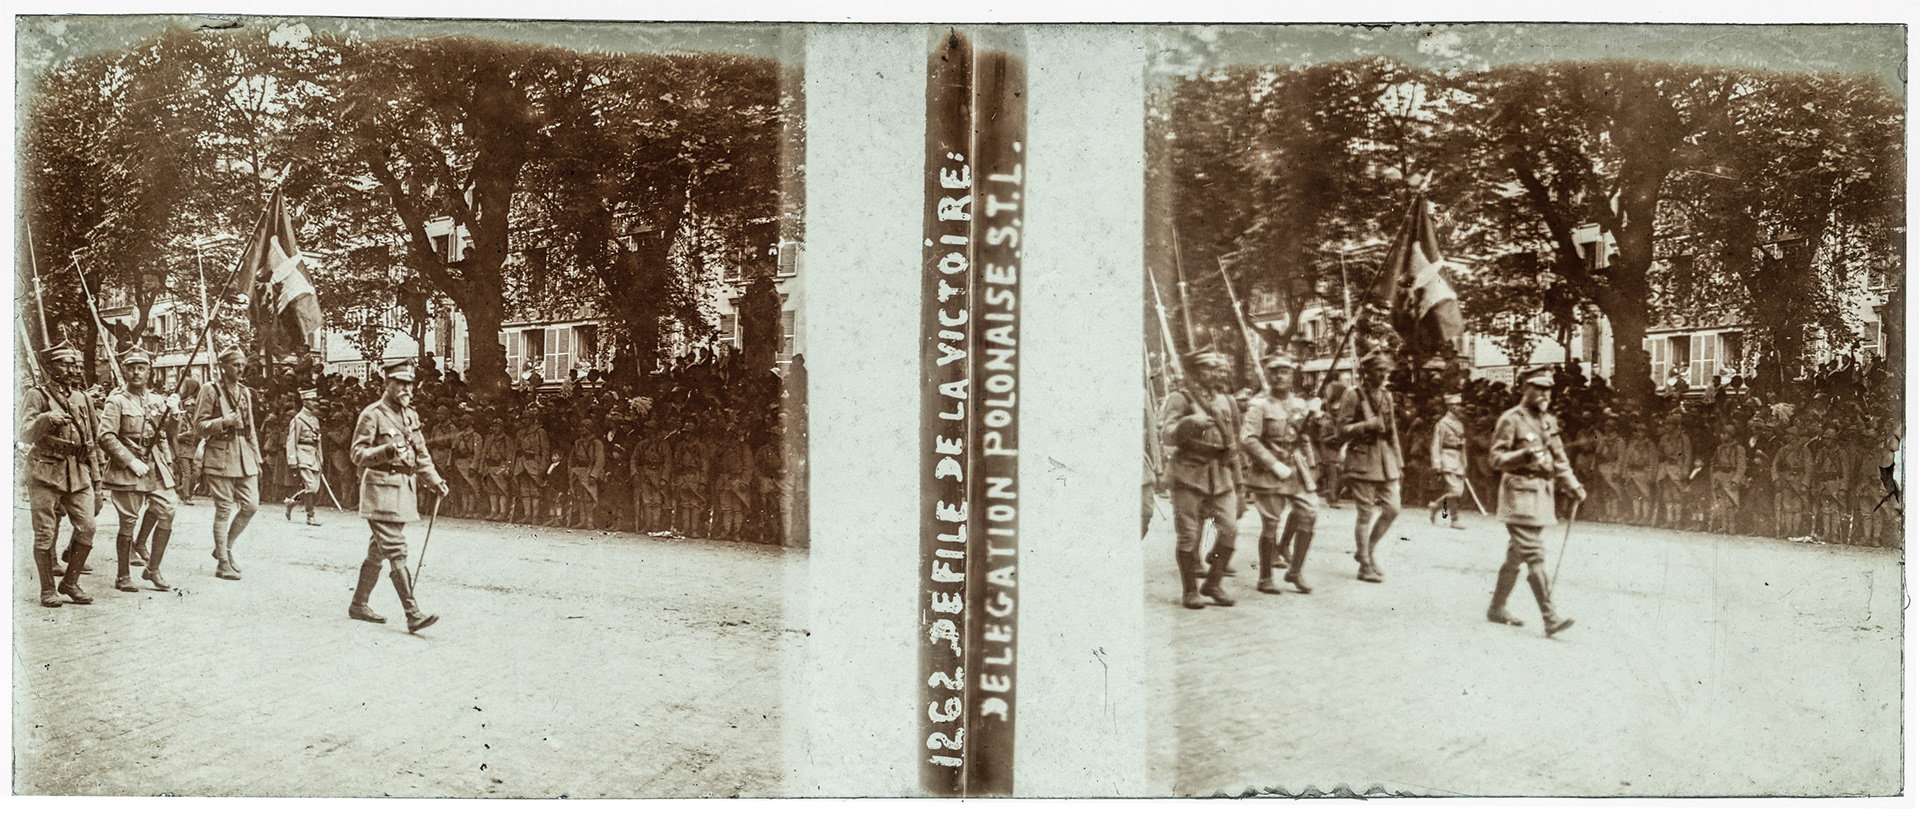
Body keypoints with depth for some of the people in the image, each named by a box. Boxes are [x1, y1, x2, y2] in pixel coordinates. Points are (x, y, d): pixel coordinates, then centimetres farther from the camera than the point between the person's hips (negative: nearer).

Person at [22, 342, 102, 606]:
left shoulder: (83, 398, 15)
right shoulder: (38, 396, -1)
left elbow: (97, 435, 24)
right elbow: (26, 433, -11)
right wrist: (46, 420, -30)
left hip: (79, 473, 4)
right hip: (46, 474, -4)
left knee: (86, 529, -3)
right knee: (46, 533, -1)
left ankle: (70, 583, 13)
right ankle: (47, 590, 9)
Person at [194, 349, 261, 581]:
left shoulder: (245, 392, 15)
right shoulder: (210, 390, -2)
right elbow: (199, 424, -4)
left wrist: (257, 459, 16)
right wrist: (224, 422, -20)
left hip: (245, 457, 6)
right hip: (221, 455, -6)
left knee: (251, 505, 1)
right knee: (224, 509, -4)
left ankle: (225, 547, 21)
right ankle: (222, 562, 4)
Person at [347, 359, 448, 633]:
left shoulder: (410, 416, 15)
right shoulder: (372, 415, -8)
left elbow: (421, 454, 22)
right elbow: (358, 454, -11)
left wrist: (435, 481, 11)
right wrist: (387, 451, -27)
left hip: (406, 489, 8)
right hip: (381, 489, -8)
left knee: (378, 551, 15)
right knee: (396, 551, -13)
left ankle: (359, 605, 26)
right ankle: (413, 614, -17)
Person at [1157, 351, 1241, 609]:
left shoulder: (1226, 401, 15)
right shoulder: (1180, 399, -3)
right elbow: (1166, 436, -13)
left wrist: (1237, 482, 21)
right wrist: (1188, 423, -32)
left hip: (1220, 476, 5)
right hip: (1189, 475, -5)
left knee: (1229, 530, -3)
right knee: (1188, 535, -2)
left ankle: (1213, 584, 14)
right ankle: (1190, 591, 11)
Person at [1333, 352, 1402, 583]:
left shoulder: (1387, 396, 15)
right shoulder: (1353, 396, -5)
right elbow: (1343, 429, -8)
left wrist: (1398, 462, 18)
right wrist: (1368, 425, -22)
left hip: (1386, 460, 7)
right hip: (1362, 459, -7)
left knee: (1392, 508, 3)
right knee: (1365, 514, -3)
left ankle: (1366, 552, 21)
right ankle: (1365, 565, 6)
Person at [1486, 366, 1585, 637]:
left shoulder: (1549, 422, 16)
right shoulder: (1510, 420, -8)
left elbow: (1559, 460, 20)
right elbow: (1497, 459, -12)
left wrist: (1574, 486, 8)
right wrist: (1524, 455, -29)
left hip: (1542, 493, 8)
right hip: (1520, 495, -8)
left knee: (1517, 555, 13)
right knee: (1534, 556, -12)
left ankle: (1497, 608, 23)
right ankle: (1550, 617, -16)